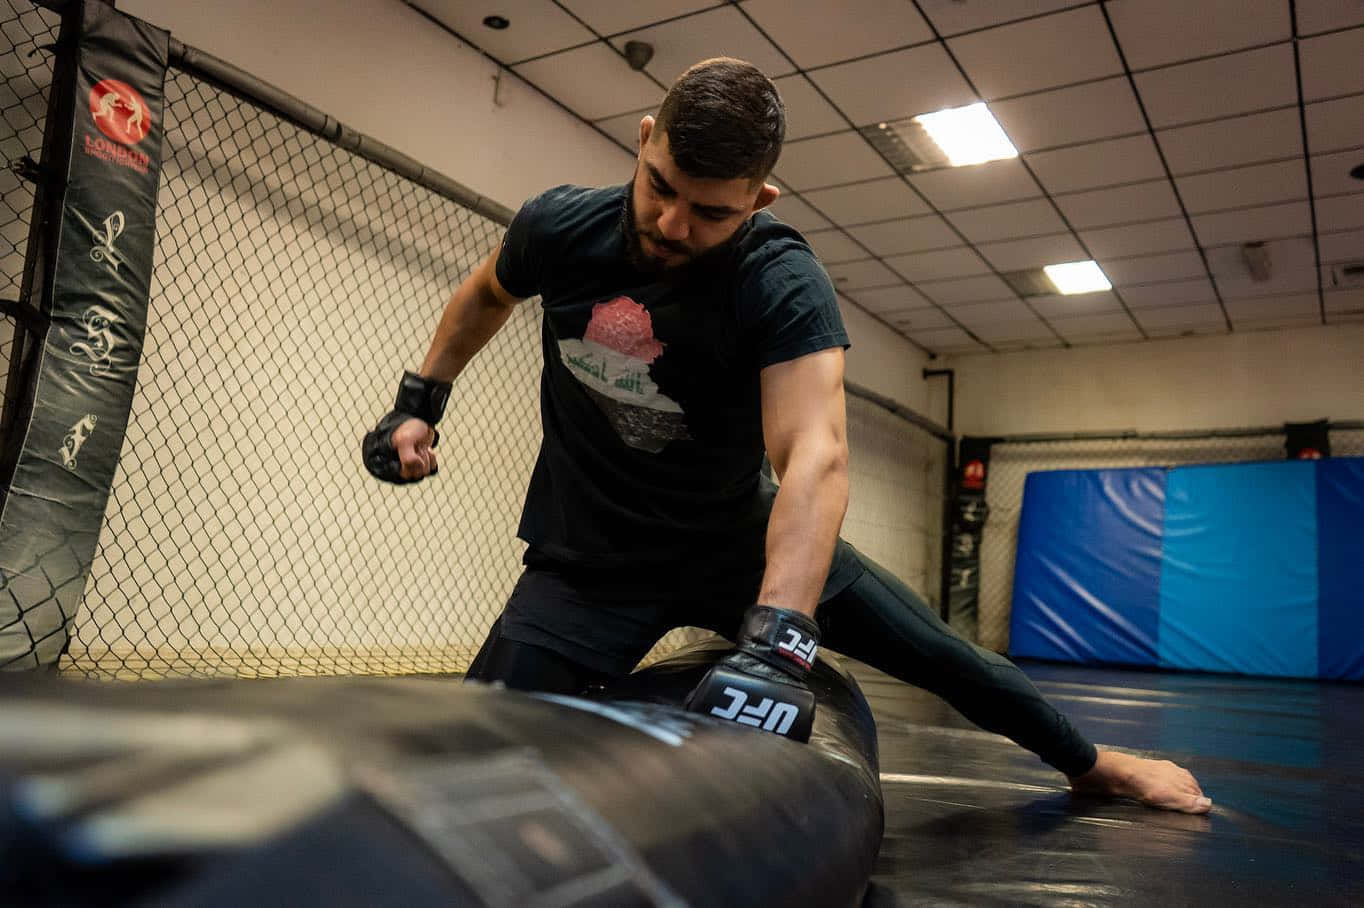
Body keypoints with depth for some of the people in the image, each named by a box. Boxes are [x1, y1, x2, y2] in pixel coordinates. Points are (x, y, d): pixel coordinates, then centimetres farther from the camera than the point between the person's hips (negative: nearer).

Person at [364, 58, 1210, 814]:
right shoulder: (559, 226, -16)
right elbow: (488, 292, 10)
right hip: (591, 559, 1)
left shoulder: (782, 281, -26)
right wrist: (421, 399, 4)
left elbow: (815, 453, -42)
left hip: (740, 535, 0)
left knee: (937, 651, 9)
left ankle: (1087, 763, 33)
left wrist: (776, 643, -55)